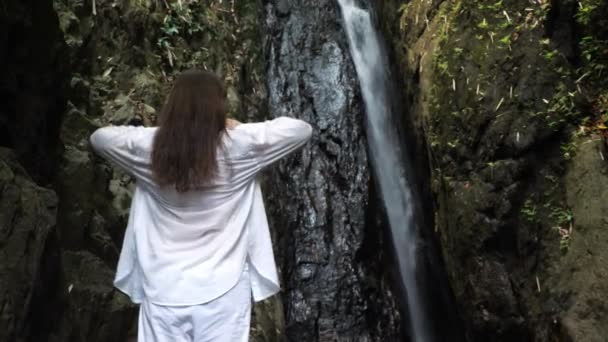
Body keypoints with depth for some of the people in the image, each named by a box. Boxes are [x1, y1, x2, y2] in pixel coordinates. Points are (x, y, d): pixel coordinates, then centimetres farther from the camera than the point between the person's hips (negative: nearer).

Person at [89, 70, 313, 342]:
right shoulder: (239, 146, -11)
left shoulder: (148, 147, -5)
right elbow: (302, 129, 2)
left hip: (164, 293, 2)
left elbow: (99, 137, 16)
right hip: (222, 291, -2)